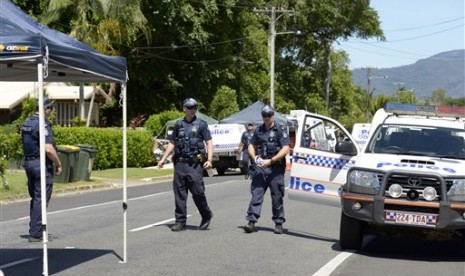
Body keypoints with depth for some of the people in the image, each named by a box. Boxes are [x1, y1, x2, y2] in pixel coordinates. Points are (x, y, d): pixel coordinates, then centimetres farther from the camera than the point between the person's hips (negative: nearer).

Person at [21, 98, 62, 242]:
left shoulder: (26, 123, 10)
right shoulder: (43, 124, -18)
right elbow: (49, 149, -23)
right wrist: (58, 163, -10)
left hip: (28, 162, 9)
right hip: (42, 164, -9)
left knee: (34, 198, 17)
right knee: (41, 200, -4)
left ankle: (34, 229, 22)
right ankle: (36, 234, -3)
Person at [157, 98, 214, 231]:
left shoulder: (201, 124, 3)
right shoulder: (179, 124, 13)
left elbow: (209, 143, 0)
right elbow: (172, 143, 20)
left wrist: (209, 160, -13)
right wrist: (163, 159, 13)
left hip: (195, 164, -3)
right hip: (180, 164, 4)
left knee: (198, 192, -5)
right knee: (179, 193, 2)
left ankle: (206, 216, 17)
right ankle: (180, 222, 7)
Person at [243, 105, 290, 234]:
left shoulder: (280, 130, -1)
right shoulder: (259, 130, 15)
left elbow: (285, 149, -9)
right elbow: (251, 145, 22)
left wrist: (271, 161, -17)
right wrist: (254, 156, 0)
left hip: (275, 168, -4)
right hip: (260, 167, 4)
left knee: (277, 197, 3)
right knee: (256, 194, -5)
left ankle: (278, 223, 10)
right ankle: (251, 221, -8)